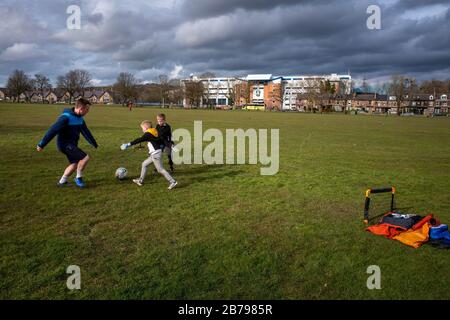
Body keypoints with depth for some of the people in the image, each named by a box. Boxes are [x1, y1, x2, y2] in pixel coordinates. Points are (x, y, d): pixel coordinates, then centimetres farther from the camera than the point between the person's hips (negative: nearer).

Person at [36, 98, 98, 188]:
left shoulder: (80, 118, 6)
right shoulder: (66, 117, -22)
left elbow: (86, 132, 17)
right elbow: (53, 130, -23)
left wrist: (94, 144, 23)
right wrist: (41, 145, -22)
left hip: (72, 144, 9)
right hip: (65, 144, -9)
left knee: (74, 164, 16)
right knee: (85, 157, -18)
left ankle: (62, 182, 32)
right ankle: (78, 178, 2)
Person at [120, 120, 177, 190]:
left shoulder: (148, 134, -13)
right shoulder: (155, 132, 13)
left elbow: (139, 140, -19)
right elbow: (160, 141, 19)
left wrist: (129, 144, -18)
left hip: (155, 154, -10)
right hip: (154, 154, 10)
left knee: (160, 169, -6)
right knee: (144, 164, 17)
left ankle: (172, 182, -3)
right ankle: (140, 181, 23)